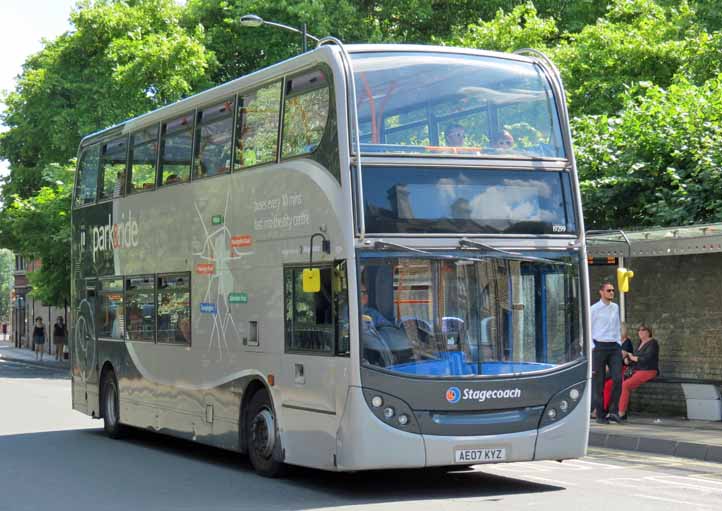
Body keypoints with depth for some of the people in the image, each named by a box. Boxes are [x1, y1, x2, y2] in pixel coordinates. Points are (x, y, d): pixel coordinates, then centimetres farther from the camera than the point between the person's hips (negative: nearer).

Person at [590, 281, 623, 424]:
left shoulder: (615, 307, 12)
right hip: (599, 346, -4)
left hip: (614, 347, 4)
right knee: (598, 382, 0)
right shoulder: (594, 309, -4)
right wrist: (592, 347, -8)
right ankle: (600, 415, 7)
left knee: (618, 378, -9)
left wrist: (619, 343, 13)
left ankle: (613, 411, -1)